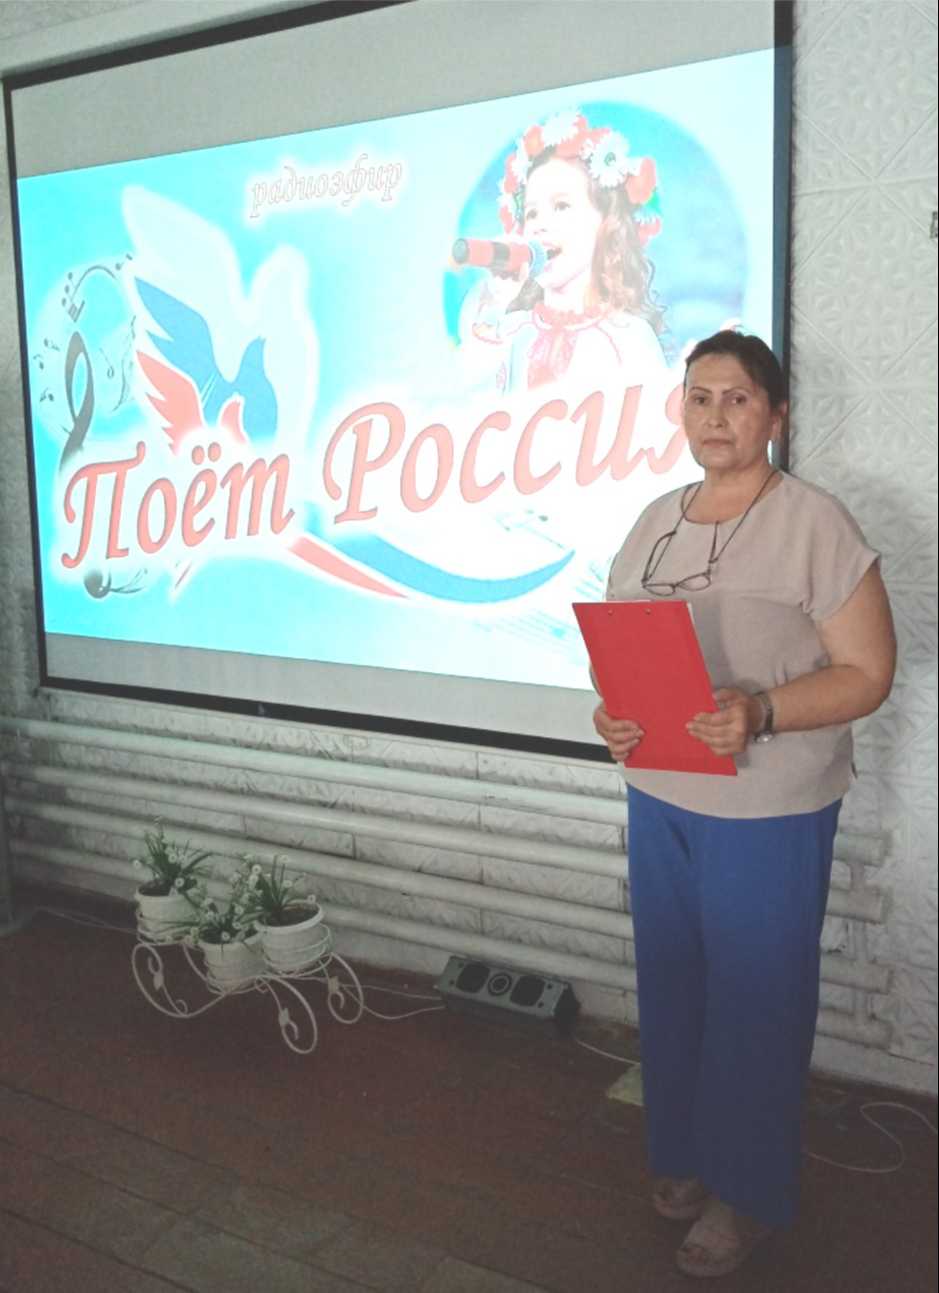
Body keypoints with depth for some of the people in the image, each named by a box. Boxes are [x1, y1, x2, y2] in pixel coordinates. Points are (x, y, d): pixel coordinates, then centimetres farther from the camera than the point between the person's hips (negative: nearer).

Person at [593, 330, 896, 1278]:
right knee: (670, 982, 16)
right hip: (658, 797, 6)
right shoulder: (655, 523, 8)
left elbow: (867, 673, -13)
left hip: (768, 813, -5)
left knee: (754, 998, 7)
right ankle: (684, 1151, 38)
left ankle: (748, 1189, 28)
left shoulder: (814, 525, -12)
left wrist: (760, 714, -28)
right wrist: (611, 711, -7)